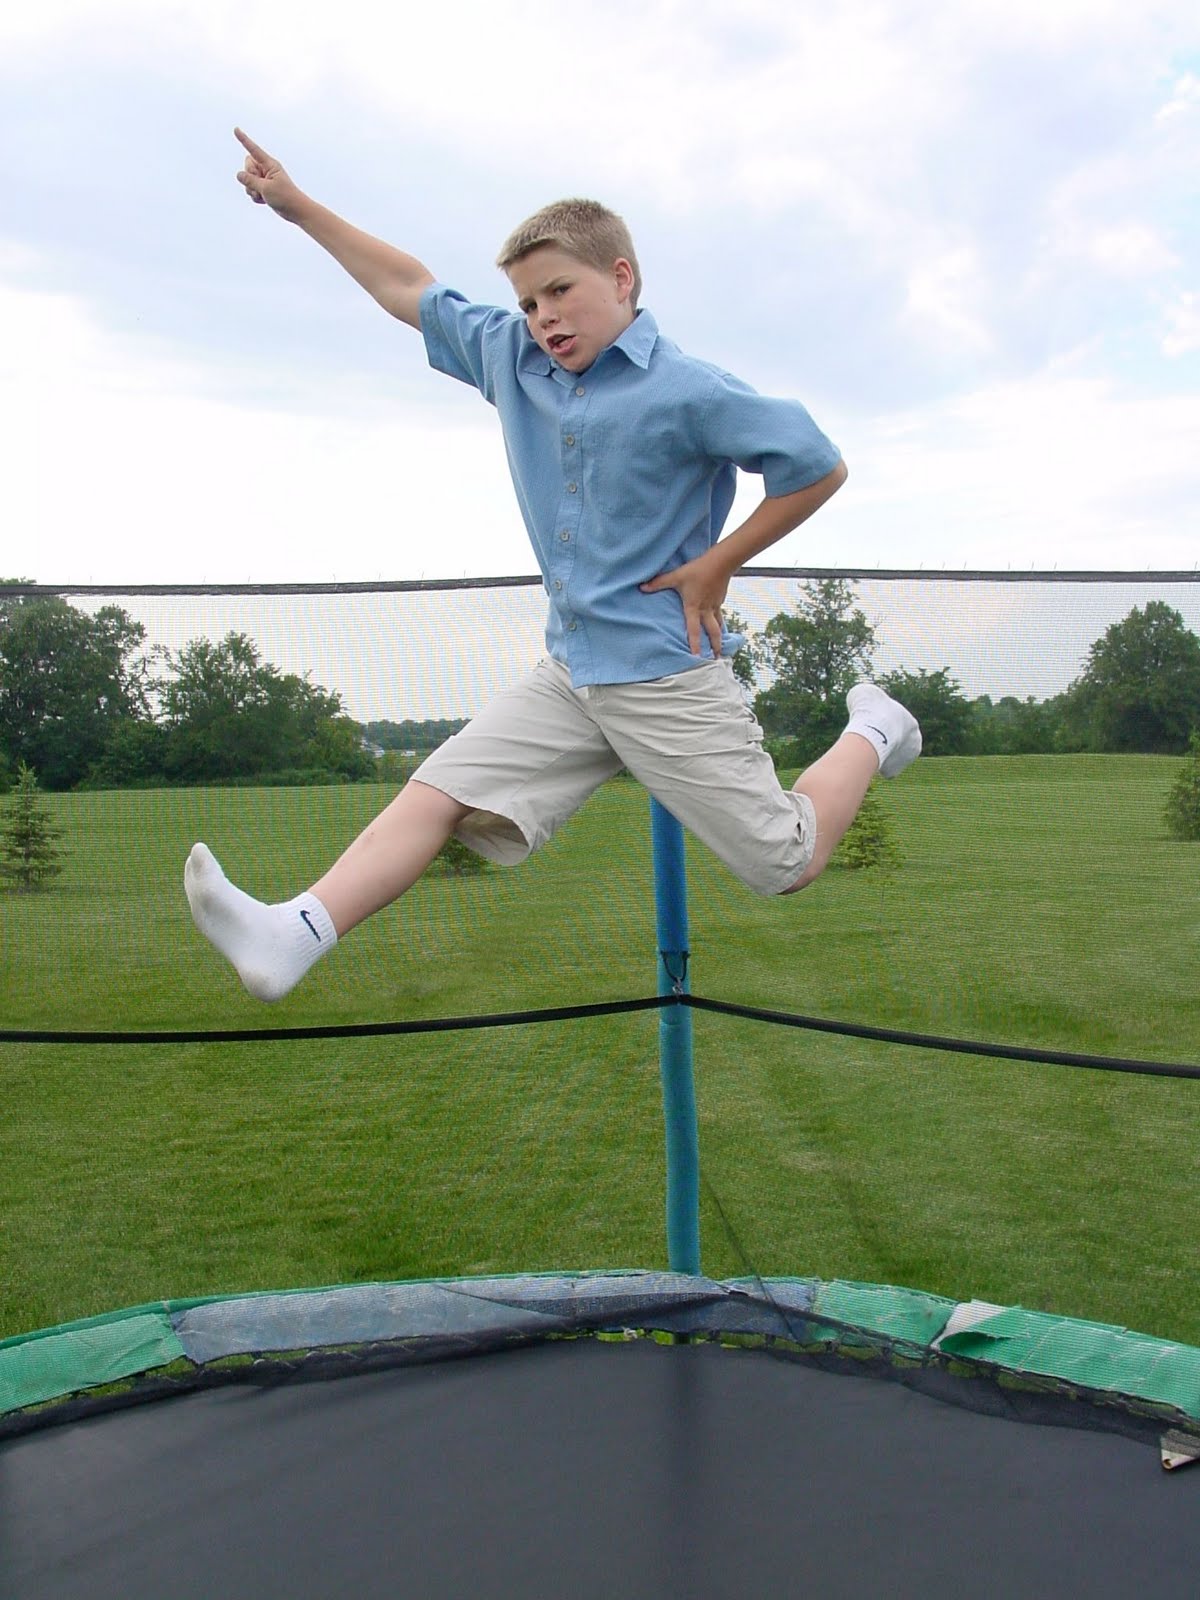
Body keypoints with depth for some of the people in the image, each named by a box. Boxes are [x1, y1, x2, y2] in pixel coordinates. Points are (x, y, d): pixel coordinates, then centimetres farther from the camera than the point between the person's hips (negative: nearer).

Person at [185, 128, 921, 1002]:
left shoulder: (687, 390, -12)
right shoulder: (509, 358, 8)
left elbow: (820, 467, -9)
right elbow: (412, 291, 20)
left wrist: (716, 565, -9)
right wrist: (297, 206, 21)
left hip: (668, 676, -6)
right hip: (569, 673, 6)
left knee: (786, 863, -1)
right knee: (437, 791, -10)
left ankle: (871, 731, 24)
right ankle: (296, 936, -19)